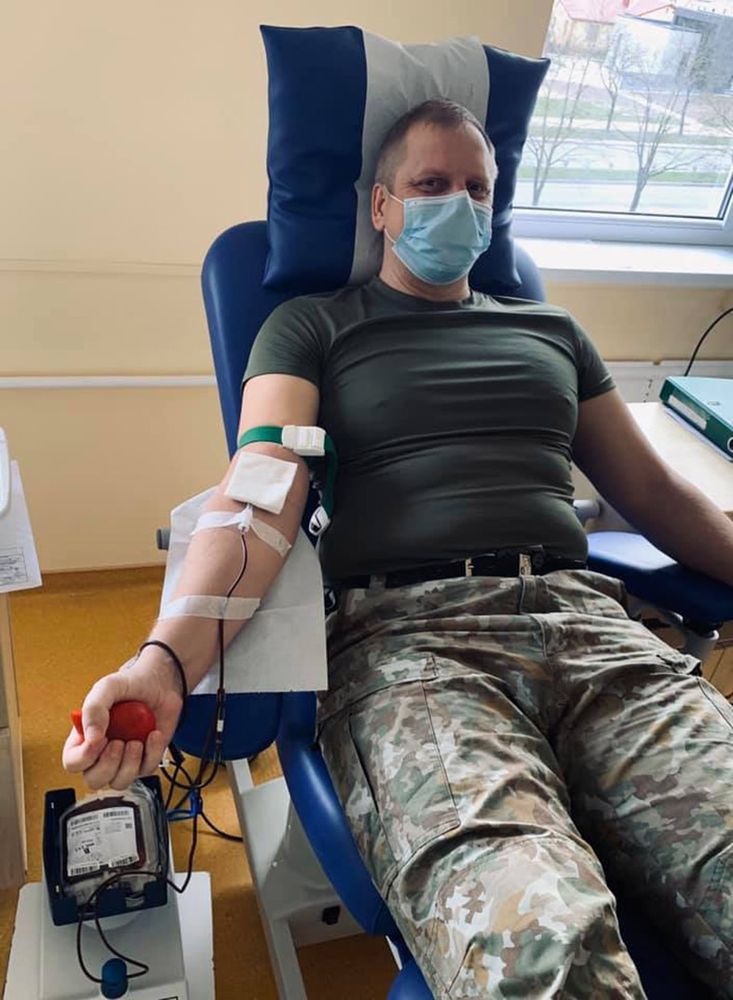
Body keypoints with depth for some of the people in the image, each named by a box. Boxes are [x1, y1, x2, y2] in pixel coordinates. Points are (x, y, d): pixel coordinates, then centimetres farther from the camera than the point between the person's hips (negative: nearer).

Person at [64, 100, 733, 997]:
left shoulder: (549, 330, 28)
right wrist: (165, 663, -18)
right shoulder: (311, 327, 16)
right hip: (403, 632, -4)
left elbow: (655, 492, 29)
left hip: (585, 620, 5)